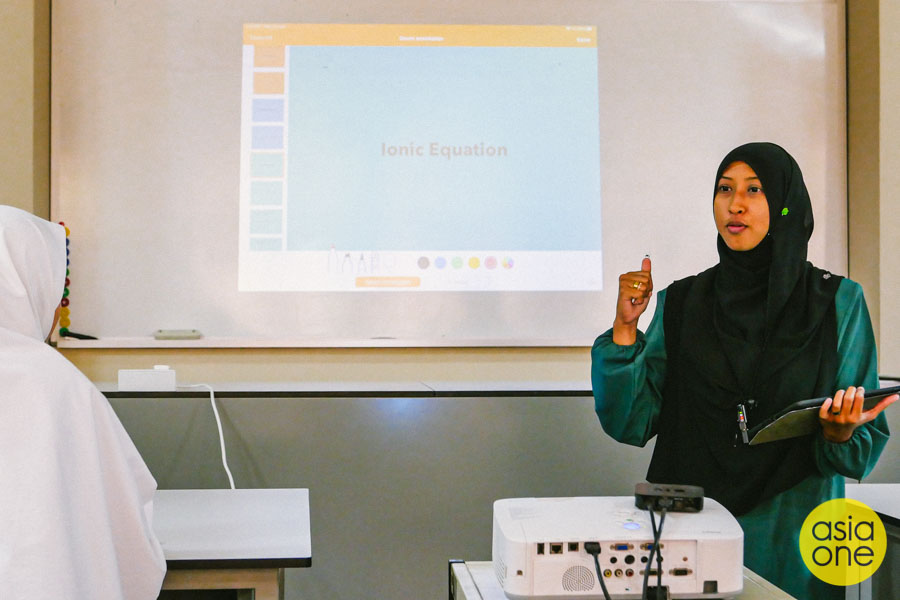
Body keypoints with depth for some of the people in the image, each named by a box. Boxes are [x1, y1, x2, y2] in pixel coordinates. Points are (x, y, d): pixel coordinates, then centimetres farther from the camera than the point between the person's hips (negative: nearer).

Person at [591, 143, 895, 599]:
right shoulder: (680, 303, 4)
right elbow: (630, 424, -2)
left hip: (791, 541, -1)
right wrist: (625, 329, -12)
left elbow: (865, 448, 0)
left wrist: (840, 434, -22)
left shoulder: (838, 302, -1)